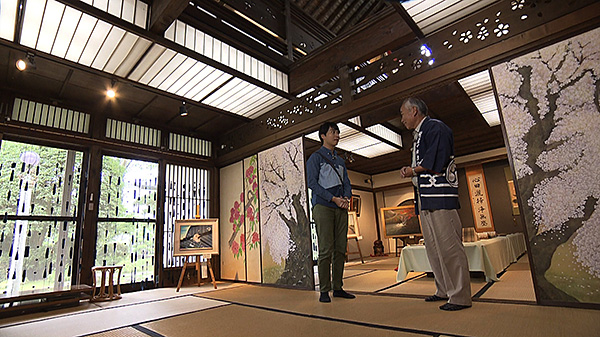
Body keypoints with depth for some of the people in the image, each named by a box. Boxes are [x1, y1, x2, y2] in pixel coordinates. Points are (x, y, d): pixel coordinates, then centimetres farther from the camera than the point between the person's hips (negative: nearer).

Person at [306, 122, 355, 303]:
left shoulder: (340, 161, 23)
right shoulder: (316, 157, 4)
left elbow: (346, 183, 18)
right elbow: (312, 183, -6)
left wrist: (346, 198, -4)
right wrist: (334, 198, -14)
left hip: (341, 208, 6)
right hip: (323, 206, -6)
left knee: (340, 249, 5)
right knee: (326, 250, -7)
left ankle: (338, 288, 14)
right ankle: (324, 291, 1)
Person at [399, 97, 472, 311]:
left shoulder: (435, 128, -6)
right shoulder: (418, 135, 24)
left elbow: (435, 162, -19)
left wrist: (413, 170, -6)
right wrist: (412, 171, 5)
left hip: (440, 197, -10)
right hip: (425, 199, 10)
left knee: (448, 247, -6)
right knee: (433, 247, 12)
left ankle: (460, 296, 3)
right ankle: (444, 291, 22)